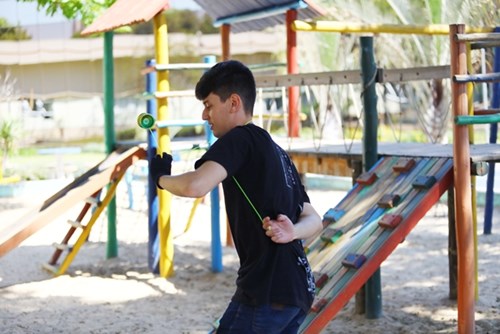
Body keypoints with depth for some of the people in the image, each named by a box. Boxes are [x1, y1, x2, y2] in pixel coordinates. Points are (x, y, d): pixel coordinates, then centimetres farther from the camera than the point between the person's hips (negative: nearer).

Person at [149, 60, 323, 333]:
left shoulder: (240, 138, -7)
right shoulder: (277, 153, 20)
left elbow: (196, 186, -25)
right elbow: (313, 219, 18)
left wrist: (161, 177, -4)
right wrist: (293, 232, -5)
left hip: (268, 291, -9)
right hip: (298, 290, 9)